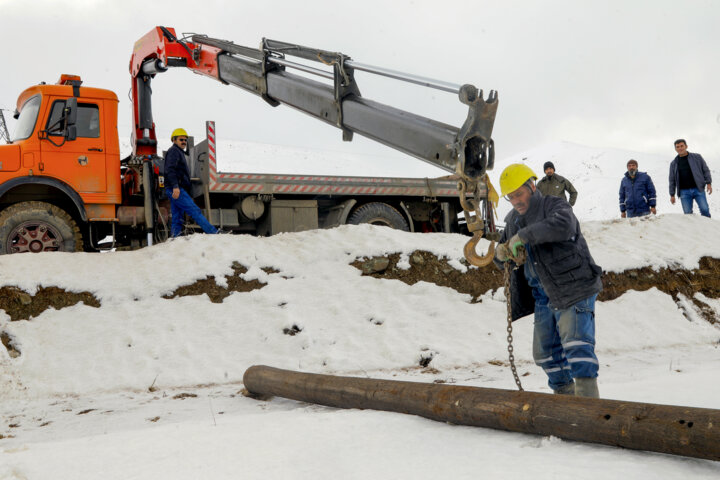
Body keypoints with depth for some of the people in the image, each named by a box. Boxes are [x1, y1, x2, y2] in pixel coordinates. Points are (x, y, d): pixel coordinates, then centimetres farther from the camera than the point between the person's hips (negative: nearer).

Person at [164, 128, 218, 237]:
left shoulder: (179, 152, 28)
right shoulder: (173, 151, -3)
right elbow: (169, 169, -17)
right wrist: (175, 186, -28)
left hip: (176, 190, 10)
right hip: (176, 190, -10)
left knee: (177, 219, 5)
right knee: (194, 210, -14)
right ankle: (213, 232, -18)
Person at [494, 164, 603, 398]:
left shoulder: (555, 206, -9)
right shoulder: (513, 220, 13)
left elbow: (563, 226, -35)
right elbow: (501, 260, 17)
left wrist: (524, 236, -31)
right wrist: (501, 253, -8)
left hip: (574, 288, -8)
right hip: (544, 297, 8)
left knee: (576, 342, -19)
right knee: (545, 352, 11)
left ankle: (588, 398, -21)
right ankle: (565, 393, 25)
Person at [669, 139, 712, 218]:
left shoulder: (697, 157, 8)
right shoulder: (674, 163, 12)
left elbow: (705, 170, 9)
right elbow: (672, 180, 15)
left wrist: (708, 183, -3)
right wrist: (672, 195, 11)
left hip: (698, 189, -1)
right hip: (684, 192, 1)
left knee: (705, 210, -11)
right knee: (687, 214, -3)